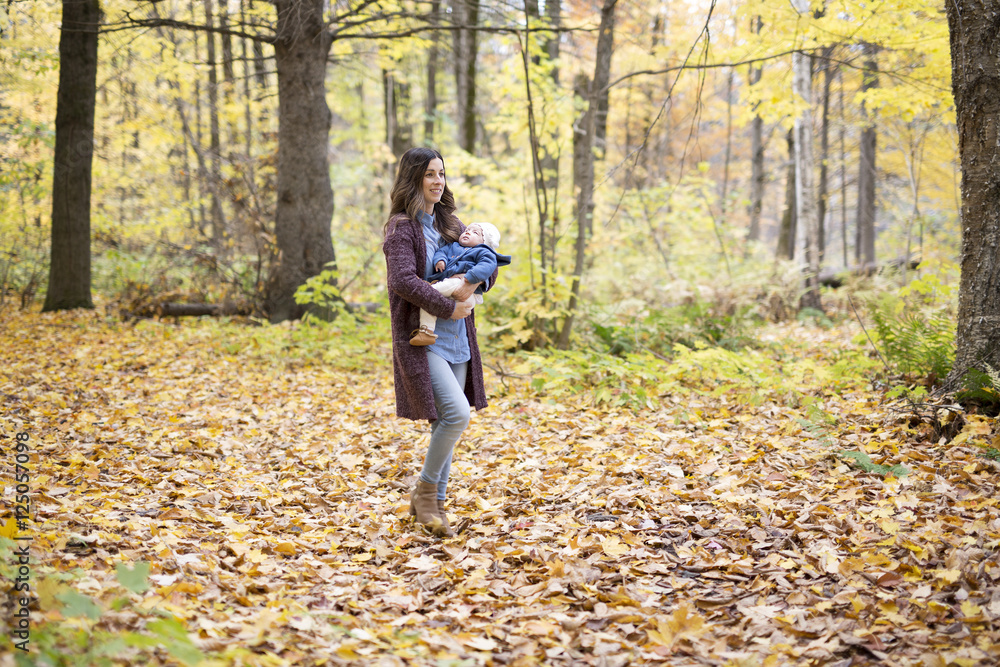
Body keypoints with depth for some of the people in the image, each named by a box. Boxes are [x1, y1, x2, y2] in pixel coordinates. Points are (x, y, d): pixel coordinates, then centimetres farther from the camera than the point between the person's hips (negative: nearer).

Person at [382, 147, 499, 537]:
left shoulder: (450, 224, 14)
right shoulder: (401, 227, -7)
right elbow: (403, 280, -21)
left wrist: (475, 284, -8)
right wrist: (449, 308, -18)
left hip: (457, 340, 7)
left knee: (446, 422, 10)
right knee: (457, 413, -19)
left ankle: (432, 503, 21)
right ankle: (425, 490, 0)